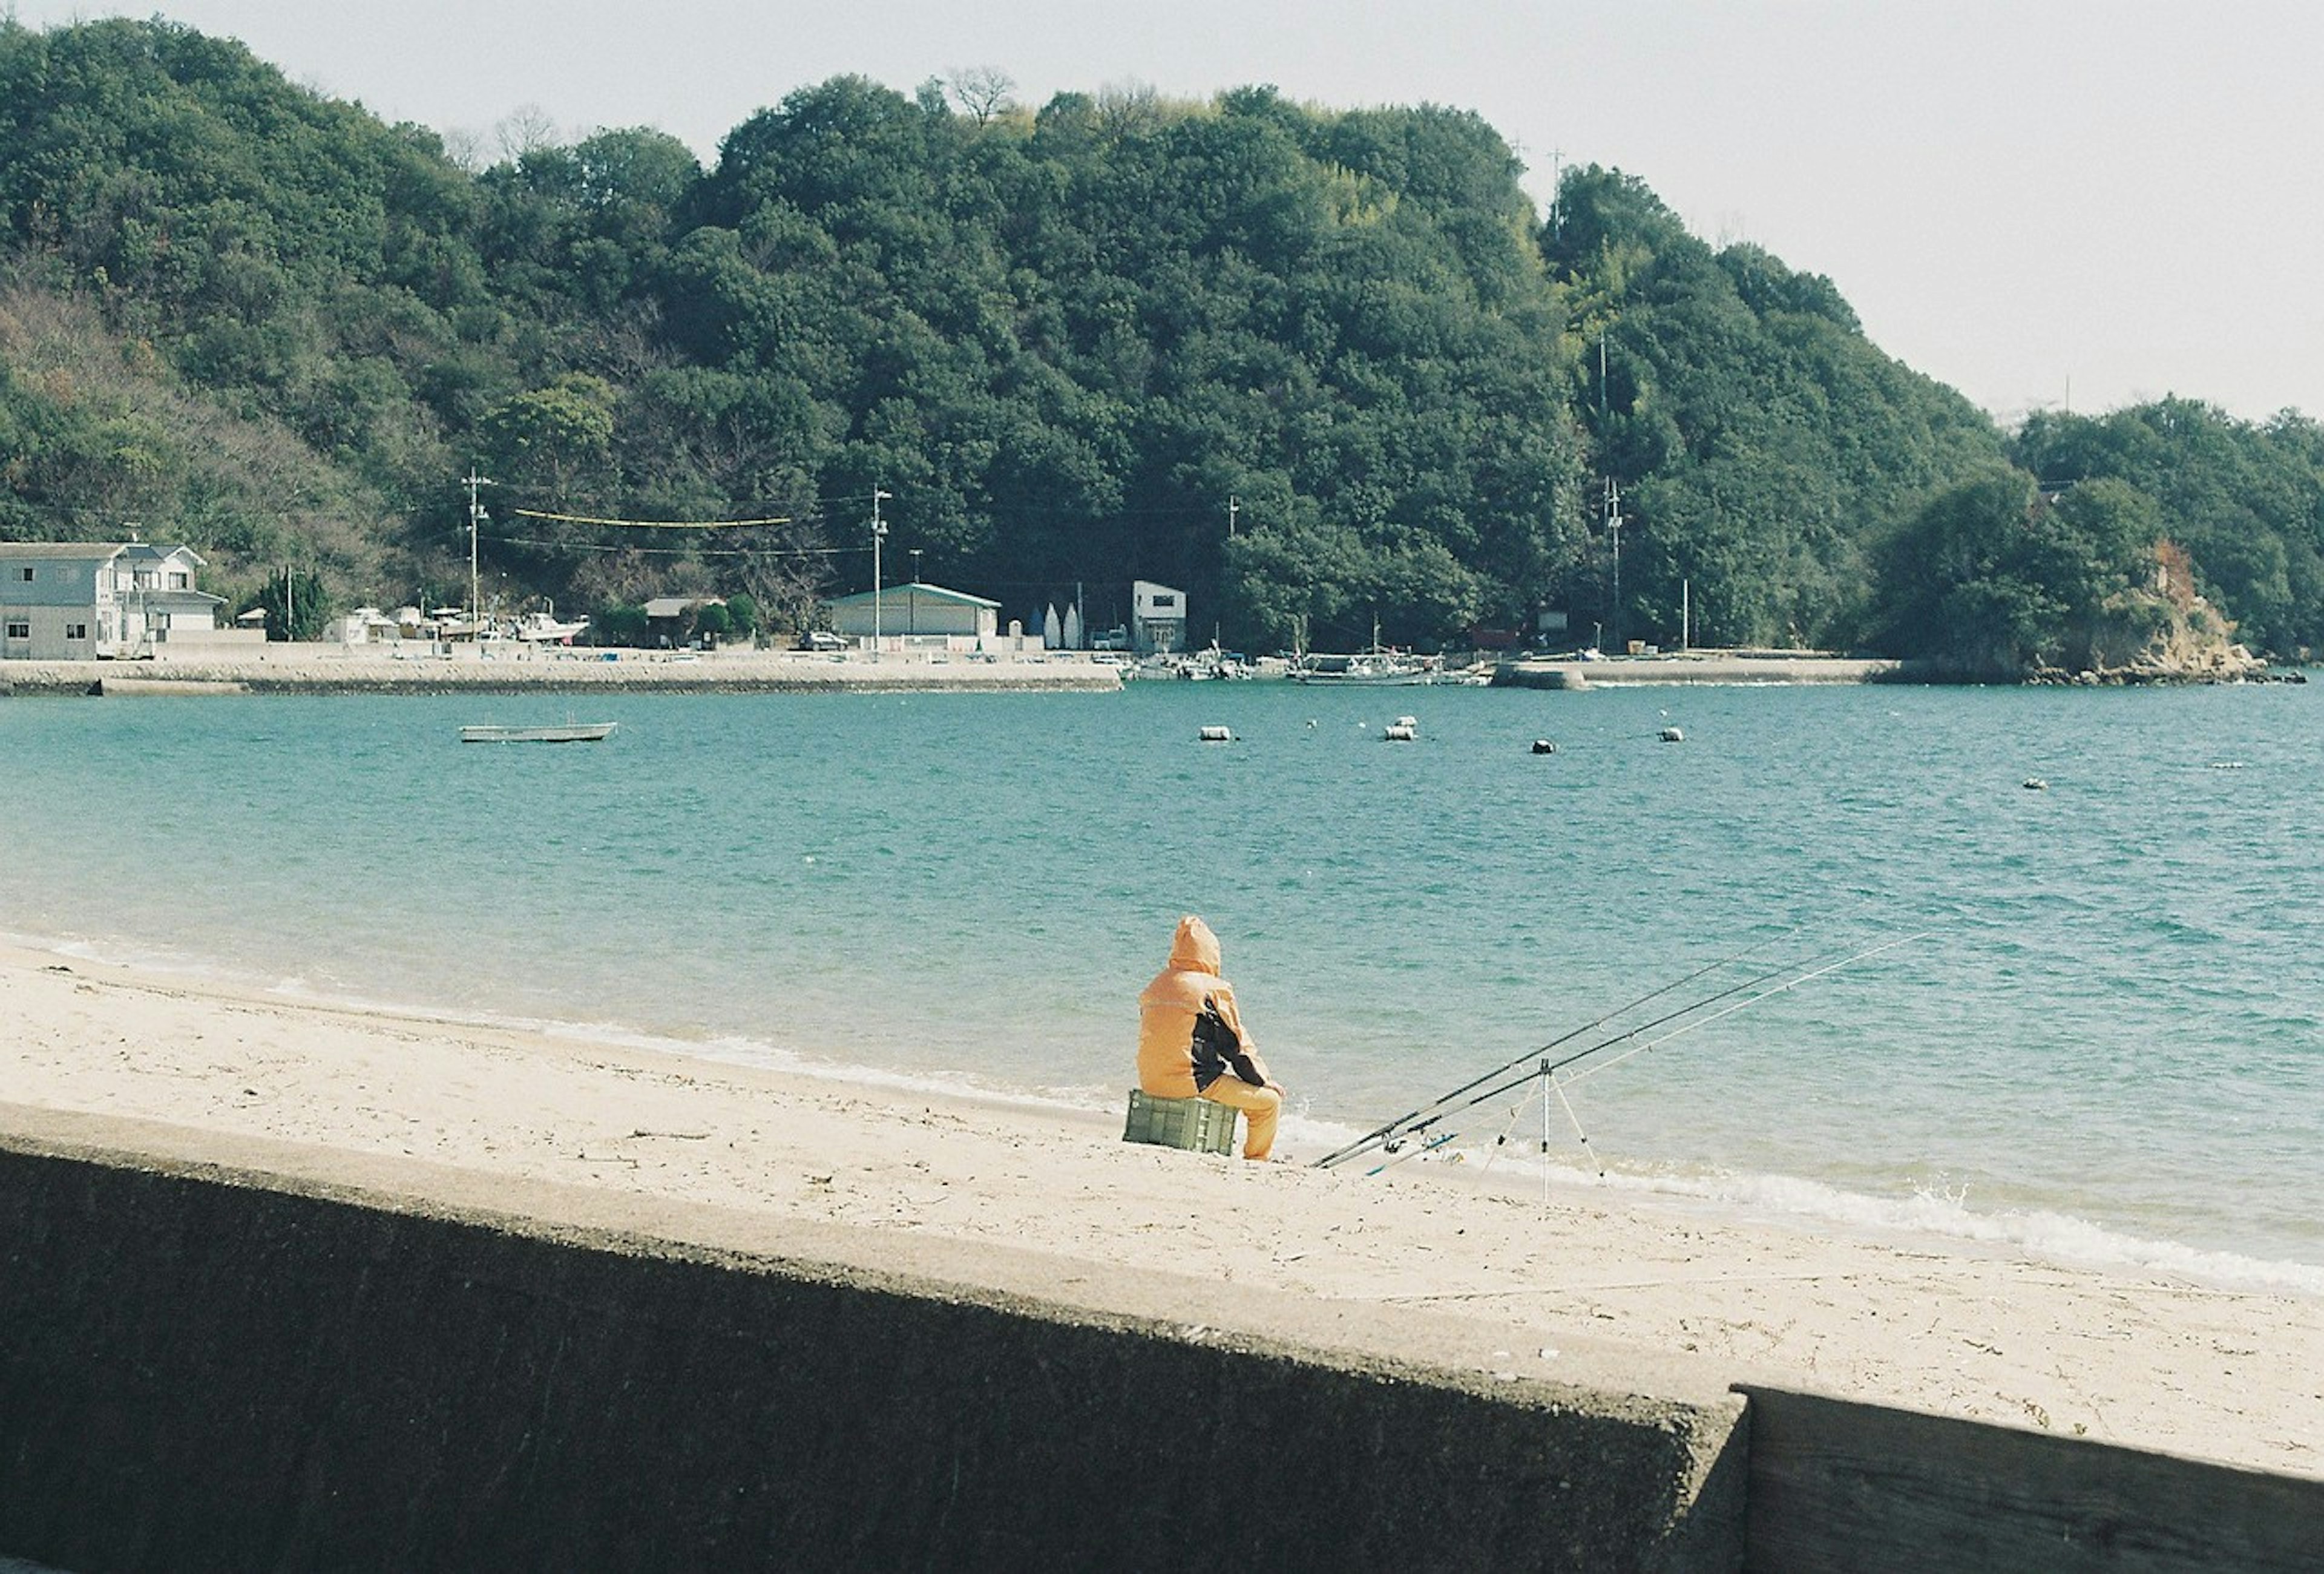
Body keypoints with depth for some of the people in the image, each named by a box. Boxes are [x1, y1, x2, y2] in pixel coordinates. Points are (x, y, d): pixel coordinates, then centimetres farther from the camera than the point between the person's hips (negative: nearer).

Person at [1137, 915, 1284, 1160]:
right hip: (1190, 1082, -8)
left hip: (1151, 1082, 8)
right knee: (1269, 1101, 5)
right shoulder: (1215, 990, -10)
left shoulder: (1155, 986, 11)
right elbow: (1237, 1046, -6)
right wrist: (1265, 1081, 11)